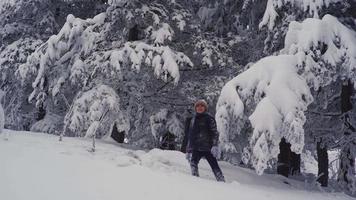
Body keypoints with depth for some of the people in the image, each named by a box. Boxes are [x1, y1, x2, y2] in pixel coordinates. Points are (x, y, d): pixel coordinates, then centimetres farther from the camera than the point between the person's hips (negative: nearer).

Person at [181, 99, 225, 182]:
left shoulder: (209, 118, 3)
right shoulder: (192, 120, 17)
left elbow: (215, 133, -3)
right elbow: (189, 136, 21)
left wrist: (215, 145, -17)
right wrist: (187, 150, 18)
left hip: (207, 148, -3)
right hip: (196, 148, 3)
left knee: (214, 166, -5)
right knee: (193, 163, -22)